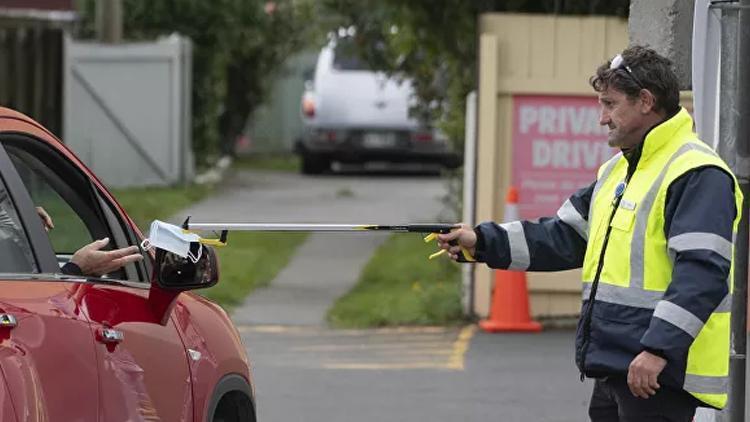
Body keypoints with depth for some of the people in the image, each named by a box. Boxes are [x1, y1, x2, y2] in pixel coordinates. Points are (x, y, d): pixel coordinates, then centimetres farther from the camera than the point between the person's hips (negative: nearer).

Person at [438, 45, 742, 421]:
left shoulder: (698, 175, -13)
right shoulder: (617, 171, 20)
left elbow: (703, 273, -21)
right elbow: (565, 236, 20)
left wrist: (660, 348, -28)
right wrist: (483, 242, 9)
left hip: (659, 374, -10)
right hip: (613, 369, 10)